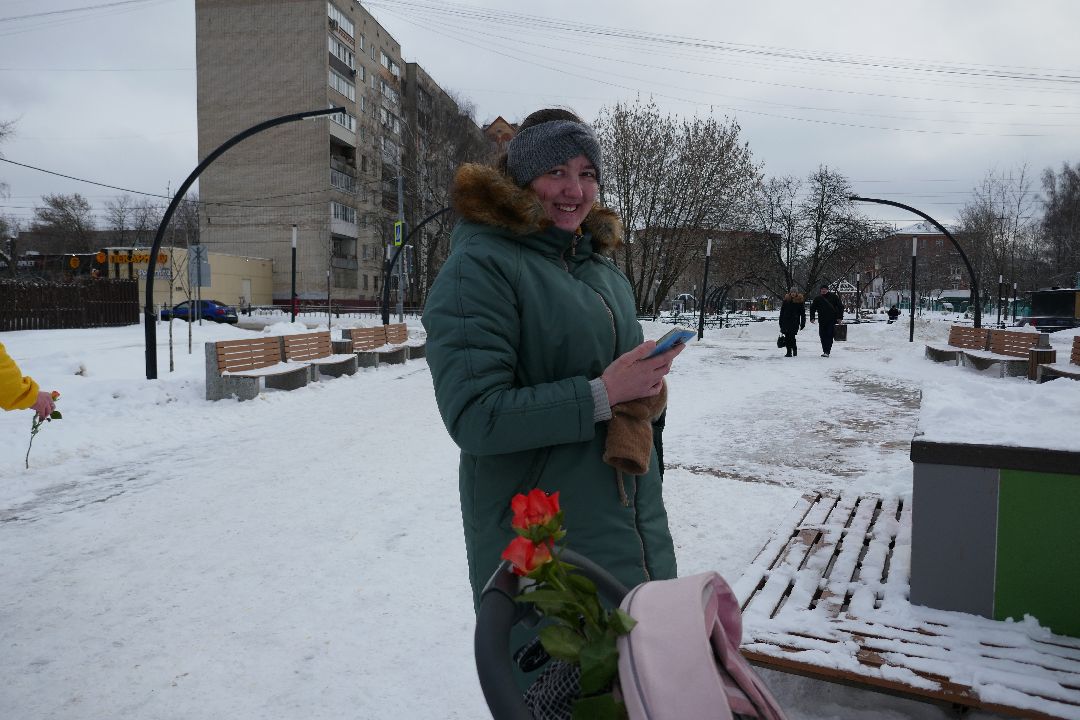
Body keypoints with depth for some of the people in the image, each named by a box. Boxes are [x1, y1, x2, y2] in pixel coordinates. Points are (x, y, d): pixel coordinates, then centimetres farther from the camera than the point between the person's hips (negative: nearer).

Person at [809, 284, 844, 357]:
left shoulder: (833, 297, 2)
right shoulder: (818, 298, 6)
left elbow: (840, 306, 6)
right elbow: (812, 308, 12)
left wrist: (840, 317, -1)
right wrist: (812, 318, 0)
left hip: (832, 320, -3)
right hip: (822, 321, 3)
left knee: (829, 335, -10)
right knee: (823, 336, 3)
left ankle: (827, 351, -12)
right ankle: (825, 351, 14)